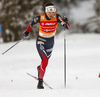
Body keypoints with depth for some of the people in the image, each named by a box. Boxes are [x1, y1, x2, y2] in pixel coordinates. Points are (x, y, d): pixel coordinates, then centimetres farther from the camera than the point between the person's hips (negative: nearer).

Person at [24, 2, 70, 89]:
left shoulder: (57, 17, -15)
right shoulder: (40, 18, -18)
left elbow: (67, 27, -20)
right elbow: (32, 23, 3)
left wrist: (65, 23, -40)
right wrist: (27, 32, 5)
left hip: (50, 42, 4)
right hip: (41, 41, -4)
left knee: (46, 59, 22)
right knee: (45, 61, -19)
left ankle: (40, 68, 57)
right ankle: (40, 81, -10)